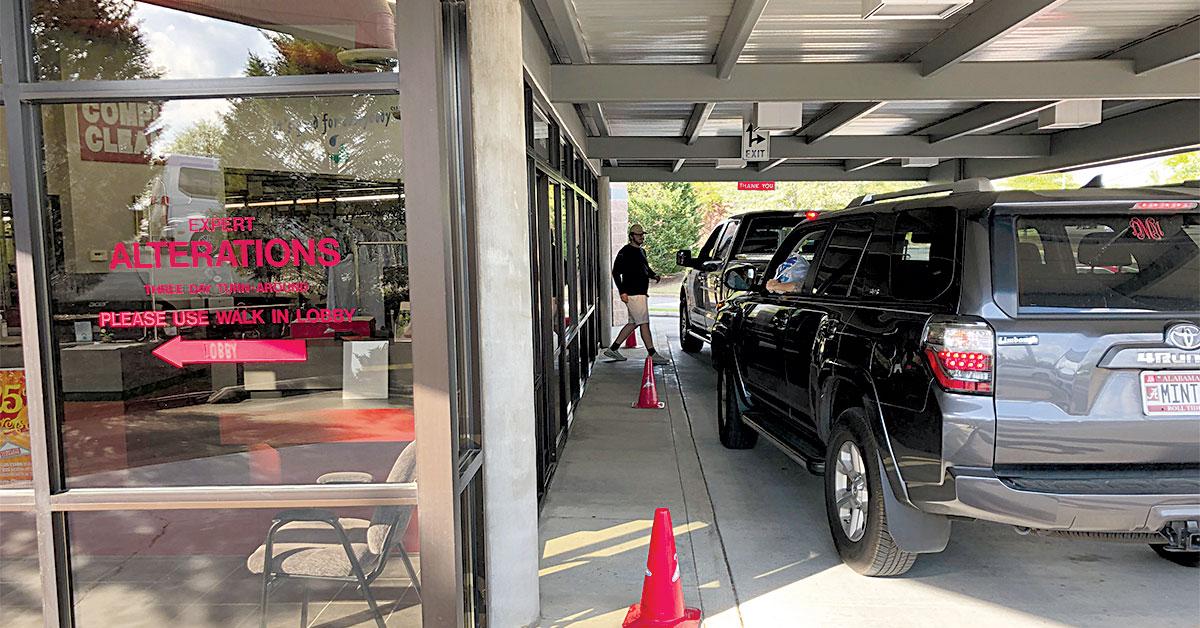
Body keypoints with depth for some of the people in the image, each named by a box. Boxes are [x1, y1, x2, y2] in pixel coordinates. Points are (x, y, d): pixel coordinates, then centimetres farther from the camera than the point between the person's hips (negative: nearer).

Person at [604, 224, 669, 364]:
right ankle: (652, 354, -4)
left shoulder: (641, 251, 18)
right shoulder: (625, 252, -10)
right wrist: (622, 291, -18)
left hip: (640, 292, 10)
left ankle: (613, 349, 20)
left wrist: (654, 275, 8)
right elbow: (616, 272, -12)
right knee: (644, 323, -8)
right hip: (632, 294, -10)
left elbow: (646, 268, 30)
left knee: (633, 323, 13)